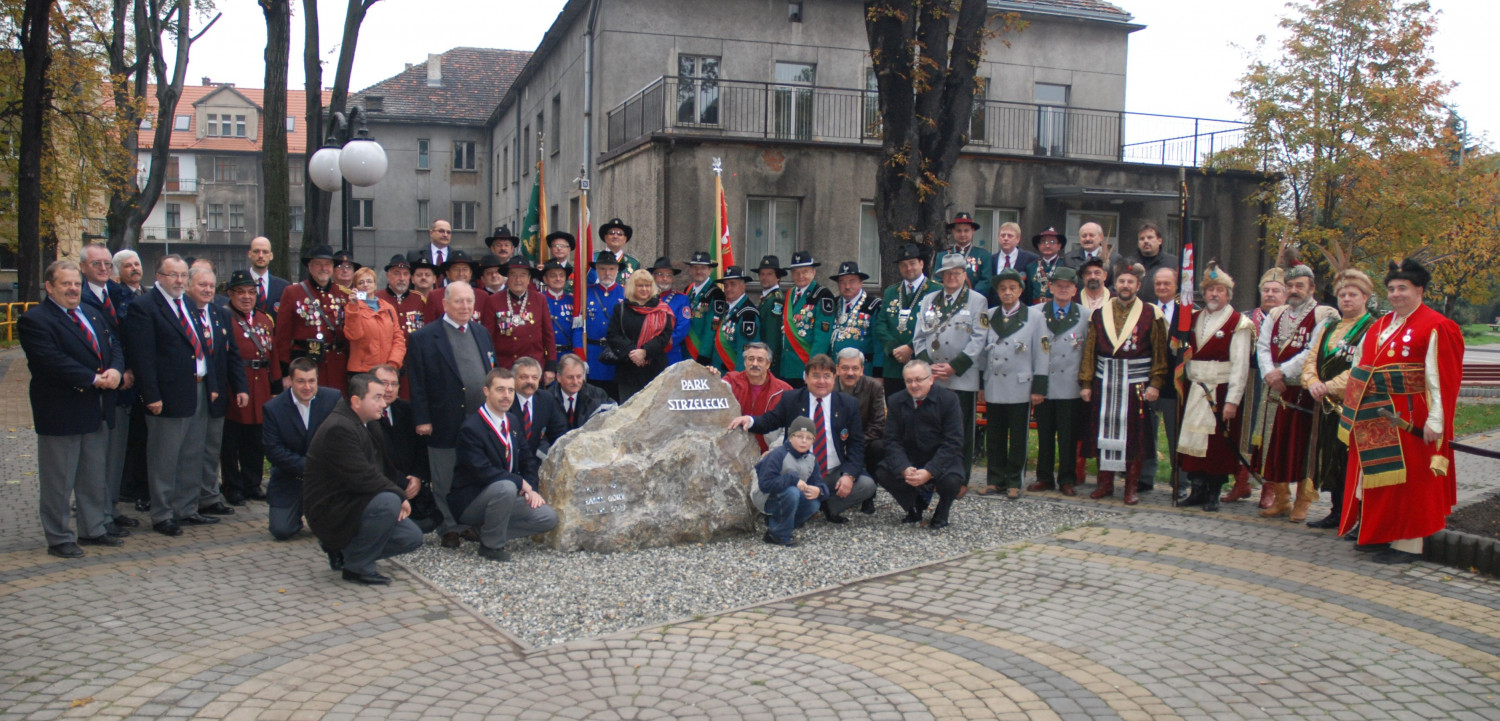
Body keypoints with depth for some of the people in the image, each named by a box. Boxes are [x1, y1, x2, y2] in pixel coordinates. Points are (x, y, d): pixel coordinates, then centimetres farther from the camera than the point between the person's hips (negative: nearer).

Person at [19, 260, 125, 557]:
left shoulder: (93, 315, 15)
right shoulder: (35, 320, -10)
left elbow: (114, 345, 11)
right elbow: (54, 361, -21)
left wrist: (116, 370, -10)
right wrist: (94, 379, -21)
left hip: (98, 410, 7)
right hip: (61, 412, -7)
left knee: (95, 476, 16)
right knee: (58, 481, 3)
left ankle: (94, 529, 27)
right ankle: (59, 539, 13)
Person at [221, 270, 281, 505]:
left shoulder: (266, 321, 15)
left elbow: (273, 355, 15)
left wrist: (277, 386, 11)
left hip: (261, 390, 6)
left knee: (256, 440, 11)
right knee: (231, 441, 3)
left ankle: (252, 484, 21)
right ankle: (233, 488, 12)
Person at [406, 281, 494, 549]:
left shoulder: (482, 333, 12)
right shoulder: (424, 337, -5)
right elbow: (417, 384, -7)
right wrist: (421, 419, -12)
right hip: (446, 424, -4)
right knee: (445, 483, 6)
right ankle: (449, 529, 18)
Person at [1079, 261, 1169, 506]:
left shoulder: (1151, 314, 1)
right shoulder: (1100, 313, 7)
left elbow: (1159, 352, -1)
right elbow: (1089, 350, 7)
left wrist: (1155, 383, -8)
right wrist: (1086, 383, 2)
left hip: (1136, 383, -2)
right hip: (1105, 382, 2)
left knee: (1134, 435, 2)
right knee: (1104, 432, 6)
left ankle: (1132, 488, 12)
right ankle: (1105, 483, 18)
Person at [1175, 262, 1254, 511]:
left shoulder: (1239, 324, -5)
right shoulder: (1193, 318, 12)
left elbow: (1240, 366, -10)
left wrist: (1232, 400, -15)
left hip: (1222, 394, -5)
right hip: (1194, 391, 5)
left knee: (1219, 443, 0)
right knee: (1193, 439, 5)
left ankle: (1213, 495, 10)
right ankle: (1197, 489, 16)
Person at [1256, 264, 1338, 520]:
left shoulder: (1324, 316, -3)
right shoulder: (1275, 316, 15)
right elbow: (1262, 347, 5)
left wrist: (1283, 372, -19)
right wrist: (1270, 374, -12)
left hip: (1306, 392, -5)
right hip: (1277, 391, 5)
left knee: (1304, 445, -1)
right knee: (1276, 444, 6)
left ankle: (1303, 502, 8)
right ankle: (1281, 499, 17)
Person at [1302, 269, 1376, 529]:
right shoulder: (1326, 328, 18)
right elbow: (1311, 359, 12)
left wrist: (1329, 387, -18)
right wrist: (1312, 382, -8)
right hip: (1327, 405, 7)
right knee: (1331, 458, 10)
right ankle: (1337, 512, 20)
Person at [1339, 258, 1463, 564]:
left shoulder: (1436, 328, -9)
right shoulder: (1379, 327, 14)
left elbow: (1442, 379, -13)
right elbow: (1362, 369, 17)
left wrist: (1436, 421, -18)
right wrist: (1356, 407, 12)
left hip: (1409, 419, -7)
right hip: (1376, 419, 8)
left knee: (1407, 479, -1)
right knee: (1377, 474, 13)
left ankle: (1407, 544, 6)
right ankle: (1379, 533, 25)